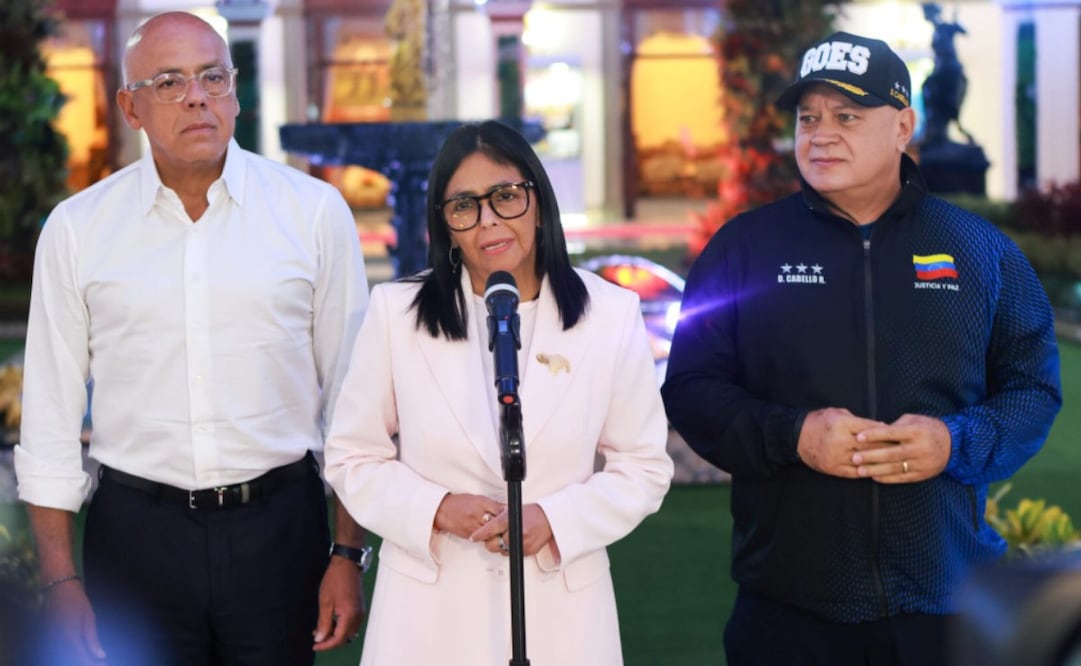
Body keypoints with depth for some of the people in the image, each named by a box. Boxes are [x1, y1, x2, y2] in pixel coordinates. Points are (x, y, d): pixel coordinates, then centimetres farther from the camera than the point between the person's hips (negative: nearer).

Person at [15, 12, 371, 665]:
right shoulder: (76, 229, 1)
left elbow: (351, 391, 2)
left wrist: (349, 554, -1)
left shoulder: (316, 212, 0)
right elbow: (51, 419, 4)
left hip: (279, 522, 0)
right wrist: (60, 579, 1)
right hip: (135, 532, 0)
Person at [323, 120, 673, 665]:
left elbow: (644, 465, 0)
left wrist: (552, 519, -14)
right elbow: (353, 457, 2)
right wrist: (438, 509, -14)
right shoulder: (396, 312, -3)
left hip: (561, 604, 0)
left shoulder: (610, 314, -3)